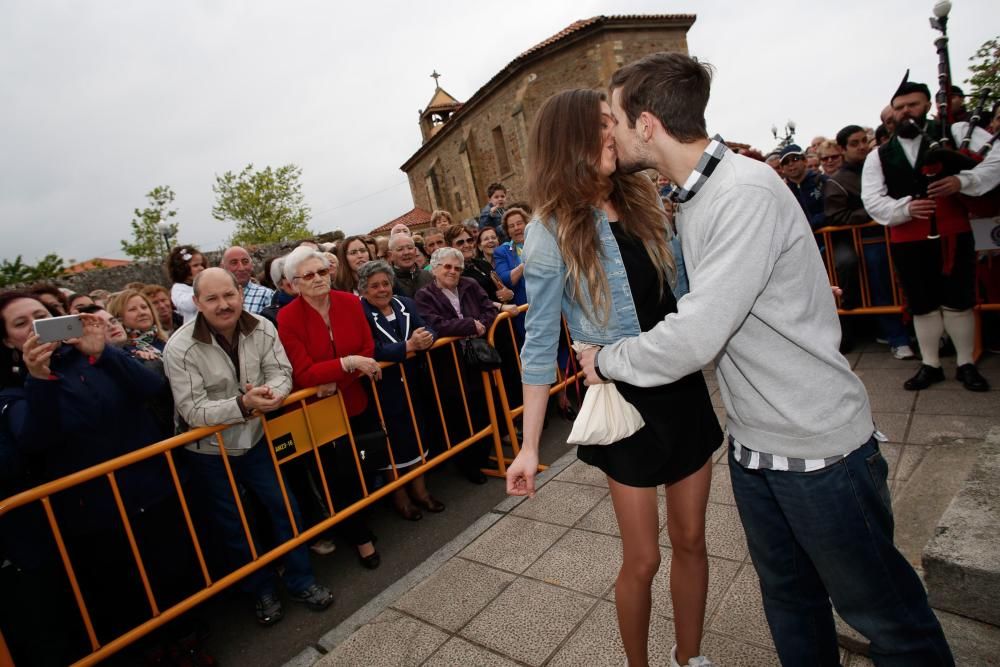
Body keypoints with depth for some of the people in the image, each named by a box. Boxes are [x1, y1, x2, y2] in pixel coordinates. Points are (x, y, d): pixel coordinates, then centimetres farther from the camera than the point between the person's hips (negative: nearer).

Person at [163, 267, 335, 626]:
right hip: (209, 452, -2)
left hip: (255, 439, 3)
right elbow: (193, 411, -25)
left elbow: (281, 372, -12)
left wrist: (271, 392, -36)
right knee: (234, 527, 12)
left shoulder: (262, 329, -13)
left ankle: (301, 581, 26)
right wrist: (243, 404, -40)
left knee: (285, 506, 7)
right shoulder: (180, 348, -23)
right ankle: (262, 591, 33)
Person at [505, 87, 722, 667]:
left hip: (685, 387, 5)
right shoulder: (553, 231, -11)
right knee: (643, 559, 10)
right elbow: (541, 342, -10)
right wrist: (530, 446, -11)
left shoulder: (645, 203, 4)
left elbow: (684, 293, 10)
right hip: (625, 401, -5)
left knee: (691, 539, 17)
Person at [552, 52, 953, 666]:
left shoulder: (747, 193, -23)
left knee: (882, 610, 15)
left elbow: (695, 339, -28)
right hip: (752, 441, 8)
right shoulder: (695, 198, 5)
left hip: (819, 448, -8)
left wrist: (606, 362, -13)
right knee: (788, 596, 24)